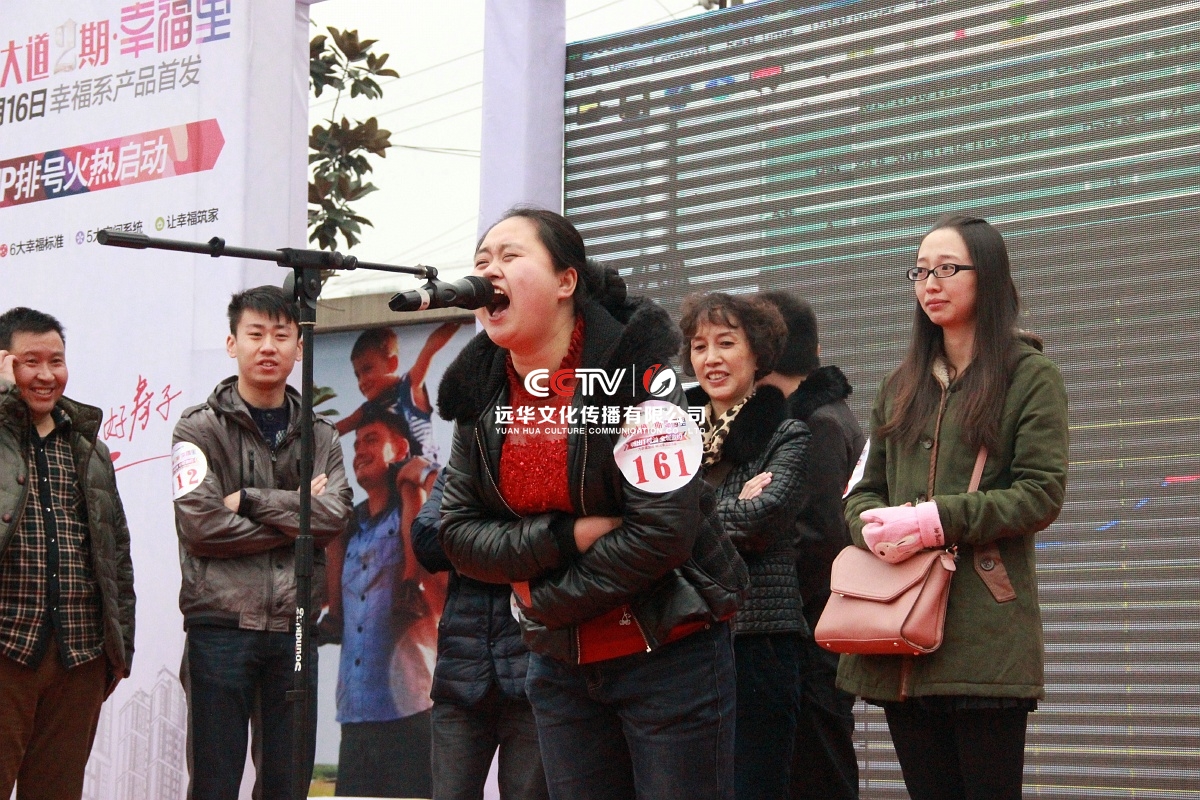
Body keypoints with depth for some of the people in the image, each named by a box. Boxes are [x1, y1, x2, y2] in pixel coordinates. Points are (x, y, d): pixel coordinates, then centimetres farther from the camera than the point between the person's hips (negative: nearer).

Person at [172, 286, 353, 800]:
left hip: (293, 629, 4)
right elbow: (202, 527, -12)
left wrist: (251, 500, -11)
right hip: (221, 627, -4)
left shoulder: (320, 437, 12)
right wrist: (296, 514, -6)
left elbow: (336, 515, -5)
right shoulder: (201, 429, 0)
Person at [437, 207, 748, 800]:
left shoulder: (634, 370, -15)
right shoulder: (482, 393, 2)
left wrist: (546, 600, -12)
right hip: (560, 667, 5)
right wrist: (568, 536, -17)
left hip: (668, 656, -5)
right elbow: (458, 534, 0)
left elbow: (662, 529, -21)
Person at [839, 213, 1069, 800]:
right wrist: (871, 526, -6)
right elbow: (867, 488, 18)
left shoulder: (1030, 376, 1)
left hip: (985, 635, -5)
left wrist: (937, 520, -17)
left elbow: (1041, 495, -8)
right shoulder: (902, 385, 19)